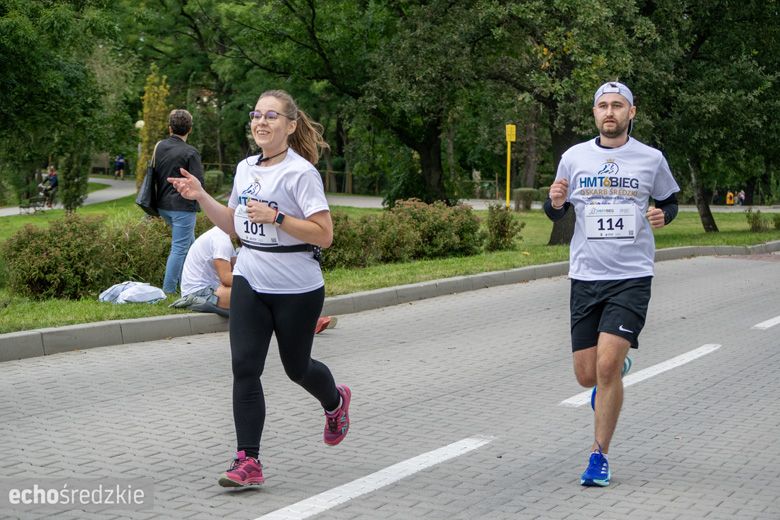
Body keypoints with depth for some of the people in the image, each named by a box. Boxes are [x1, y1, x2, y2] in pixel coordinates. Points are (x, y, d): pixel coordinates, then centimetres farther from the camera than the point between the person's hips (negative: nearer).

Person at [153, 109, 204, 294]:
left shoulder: (160, 147, 2)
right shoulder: (190, 153, -16)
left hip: (163, 206, 7)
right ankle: (169, 289, 1)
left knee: (189, 243, 23)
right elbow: (198, 183, -16)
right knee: (179, 248, 0)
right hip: (183, 206, -7)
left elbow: (154, 174, 12)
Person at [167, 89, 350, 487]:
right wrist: (201, 197, 7)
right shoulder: (245, 168, 8)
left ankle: (335, 401, 46)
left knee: (296, 366, 12)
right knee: (244, 367, -7)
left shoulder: (301, 173, -13)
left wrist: (275, 216, -25)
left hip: (297, 290, -5)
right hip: (250, 283, 5)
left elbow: (323, 235, -17)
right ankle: (248, 461, -5)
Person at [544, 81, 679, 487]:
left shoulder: (651, 158, 2)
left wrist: (663, 215, -6)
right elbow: (555, 213, 13)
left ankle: (599, 455, 1)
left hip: (632, 277, -2)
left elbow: (670, 200, 17)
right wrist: (556, 202, -10)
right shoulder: (574, 157, 5)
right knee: (586, 375, 5)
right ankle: (618, 367, 43)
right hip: (585, 277, 2)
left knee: (607, 366, -15)